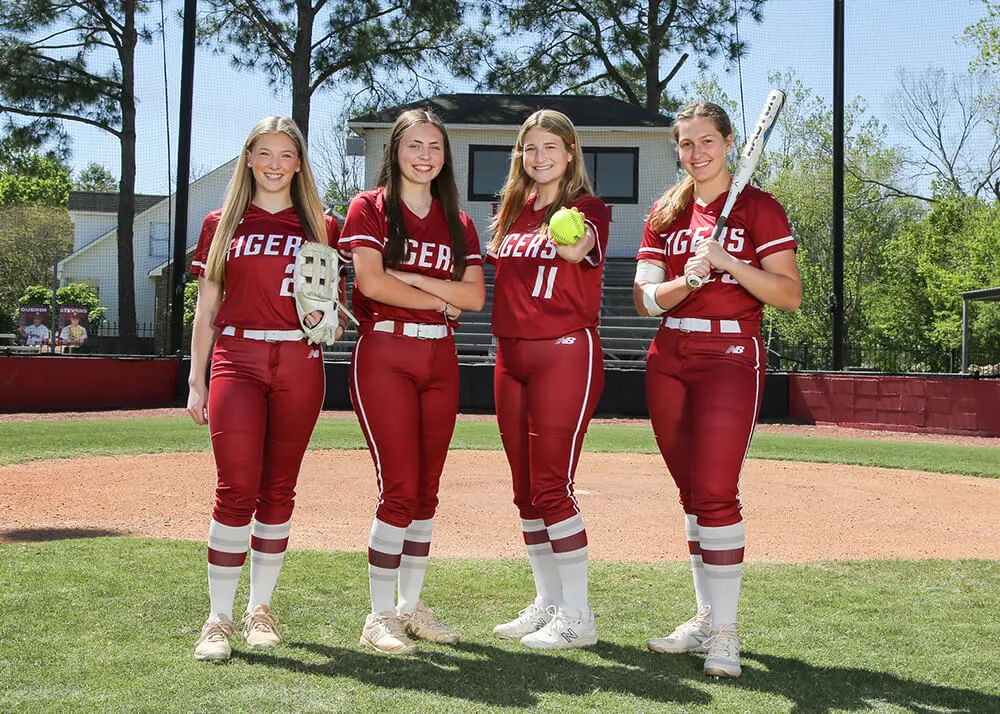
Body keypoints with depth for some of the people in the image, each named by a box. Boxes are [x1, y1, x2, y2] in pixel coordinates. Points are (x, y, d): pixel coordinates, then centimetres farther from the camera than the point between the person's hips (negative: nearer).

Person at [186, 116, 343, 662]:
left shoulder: (320, 227, 11)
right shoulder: (222, 225, 11)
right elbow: (206, 309, 10)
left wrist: (325, 318, -10)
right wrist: (196, 381, 5)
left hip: (299, 363, 1)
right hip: (237, 361, -1)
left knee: (279, 490, 5)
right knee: (237, 489, -9)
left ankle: (261, 607, 17)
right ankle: (219, 618, -3)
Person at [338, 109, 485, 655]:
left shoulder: (457, 223, 15)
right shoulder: (369, 208, 2)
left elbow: (475, 296, 2)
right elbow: (372, 282, -12)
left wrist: (413, 278, -9)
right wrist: (442, 300, -5)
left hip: (440, 359, 5)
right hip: (384, 355, -5)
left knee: (425, 489, 7)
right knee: (399, 489, -9)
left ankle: (410, 606, 18)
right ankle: (379, 617, -1)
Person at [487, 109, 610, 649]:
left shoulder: (587, 209, -6)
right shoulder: (511, 210, 14)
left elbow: (577, 249, -29)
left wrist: (570, 243, -51)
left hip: (564, 352, -7)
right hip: (511, 355, 7)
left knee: (551, 486, -9)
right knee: (526, 489, 11)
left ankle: (577, 618, 0)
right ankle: (547, 602, 24)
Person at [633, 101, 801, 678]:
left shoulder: (759, 208, 0)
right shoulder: (666, 214, 14)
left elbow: (790, 295, -7)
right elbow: (646, 300, 6)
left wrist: (729, 262, -19)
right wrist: (688, 280, -14)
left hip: (732, 356, -5)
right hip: (669, 360, 5)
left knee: (715, 493, -13)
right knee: (692, 493, 9)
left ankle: (725, 631, -7)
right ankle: (707, 616, 19)